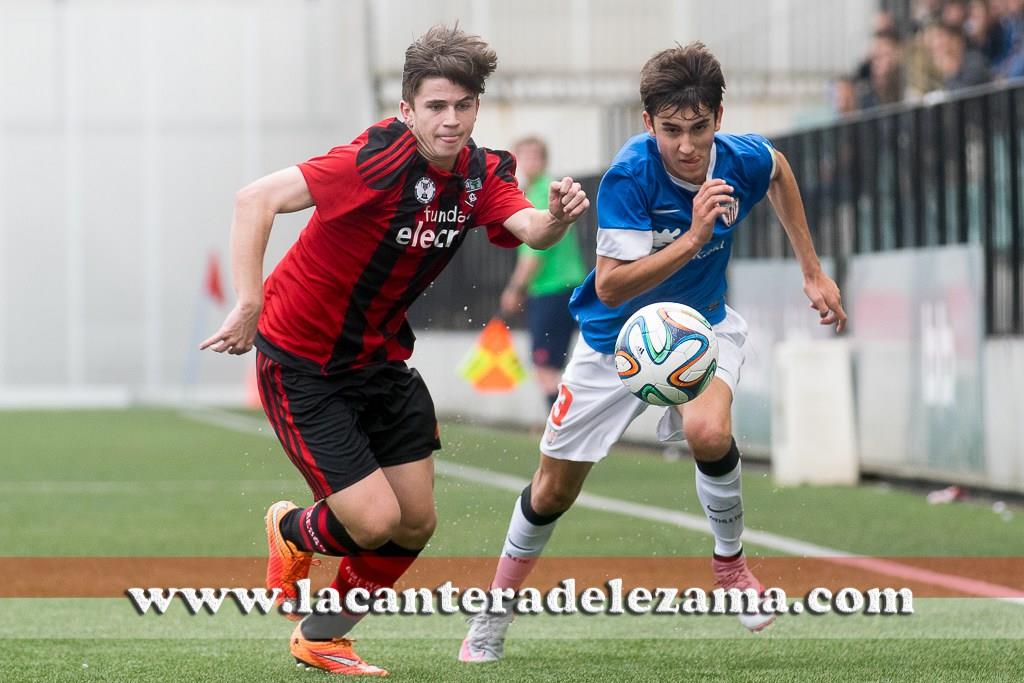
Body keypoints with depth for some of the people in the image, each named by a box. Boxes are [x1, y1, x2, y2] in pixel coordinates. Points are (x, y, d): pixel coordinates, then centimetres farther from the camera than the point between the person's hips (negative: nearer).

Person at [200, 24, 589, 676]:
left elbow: (527, 227, -23)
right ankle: (295, 532, 25)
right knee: (374, 520, -12)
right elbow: (256, 200, -30)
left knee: (416, 524, 9)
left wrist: (556, 217, -46)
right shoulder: (380, 160, -27)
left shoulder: (481, 172, -4)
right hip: (300, 360, -7)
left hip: (378, 357, 7)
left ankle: (322, 637, 33)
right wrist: (249, 306, -36)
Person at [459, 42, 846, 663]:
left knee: (709, 432, -32)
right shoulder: (630, 176, -31)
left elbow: (782, 170, 8)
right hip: (618, 338, -1)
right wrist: (692, 239, -46)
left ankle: (731, 563, -4)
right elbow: (611, 286, -36)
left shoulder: (744, 162, -19)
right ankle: (495, 617, 32)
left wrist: (813, 271, 9)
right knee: (553, 490, 8)